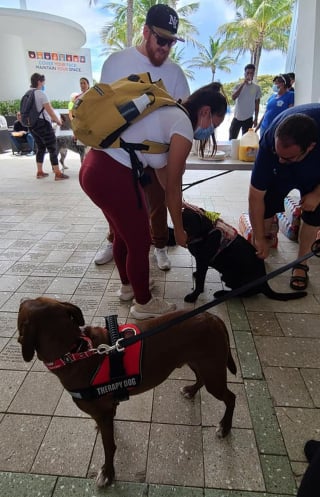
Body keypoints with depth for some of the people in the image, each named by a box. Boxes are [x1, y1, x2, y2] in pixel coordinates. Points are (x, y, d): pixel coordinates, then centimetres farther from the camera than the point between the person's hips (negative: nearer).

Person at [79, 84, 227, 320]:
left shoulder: (170, 113, 19)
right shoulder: (184, 128, -9)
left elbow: (162, 169, 21)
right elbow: (173, 187, -6)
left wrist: (180, 204, 26)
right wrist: (179, 230, 5)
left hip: (95, 166, 10)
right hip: (112, 177, -10)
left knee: (124, 234, 25)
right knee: (140, 242, 7)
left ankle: (128, 285, 46)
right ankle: (144, 303, 27)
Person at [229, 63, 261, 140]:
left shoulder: (257, 88, 2)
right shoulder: (238, 86, 0)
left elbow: (257, 104, 6)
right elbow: (233, 97, -18)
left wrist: (256, 118, 2)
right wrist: (243, 84, -21)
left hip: (248, 119, 0)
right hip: (237, 117, 0)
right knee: (232, 139, 2)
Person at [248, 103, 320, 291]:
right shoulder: (269, 142, -40)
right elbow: (256, 196, -35)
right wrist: (260, 239, -30)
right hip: (279, 172, 0)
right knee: (266, 204, -18)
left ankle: (301, 264, 5)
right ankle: (258, 254, 3)